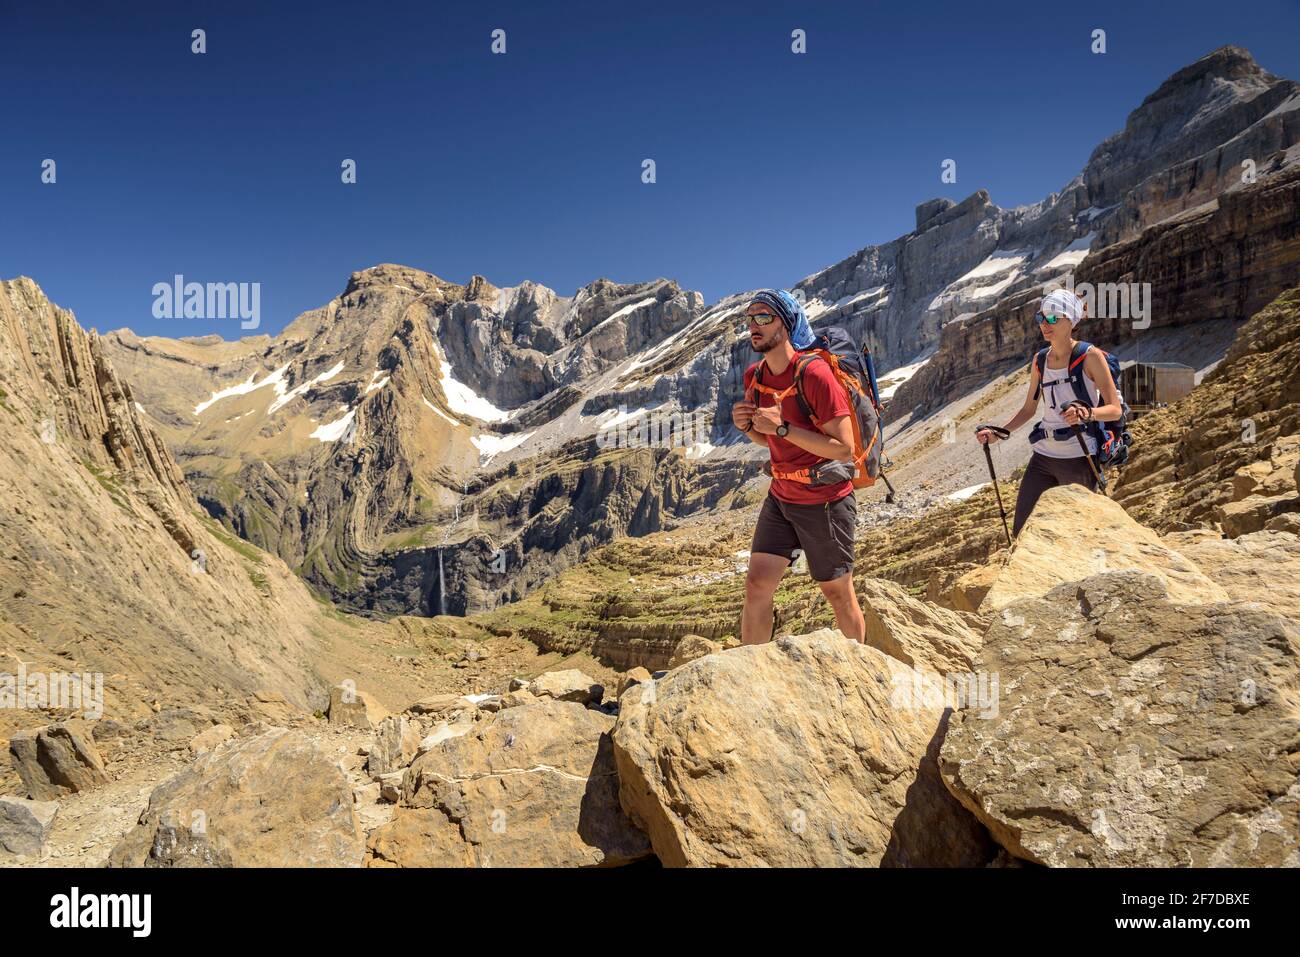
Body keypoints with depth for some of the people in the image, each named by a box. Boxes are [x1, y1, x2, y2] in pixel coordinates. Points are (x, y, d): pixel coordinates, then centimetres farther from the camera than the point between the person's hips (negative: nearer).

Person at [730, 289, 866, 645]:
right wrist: (747, 426, -7)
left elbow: (844, 449, -22)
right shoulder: (754, 376, 3)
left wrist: (783, 428, -27)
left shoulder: (815, 374, -20)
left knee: (837, 593, 9)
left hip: (825, 502, -6)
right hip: (780, 497, 6)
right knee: (756, 585, -2)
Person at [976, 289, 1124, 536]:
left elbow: (1115, 409, -10)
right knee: (1021, 533, 4)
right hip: (1043, 457, 6)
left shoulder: (1090, 356, -7)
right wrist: (998, 433, 8)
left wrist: (1086, 413, -30)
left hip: (1079, 458, -6)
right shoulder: (1039, 360, 10)